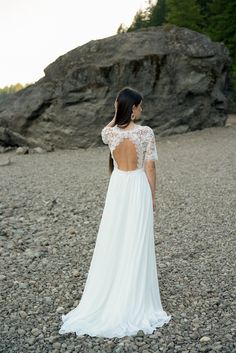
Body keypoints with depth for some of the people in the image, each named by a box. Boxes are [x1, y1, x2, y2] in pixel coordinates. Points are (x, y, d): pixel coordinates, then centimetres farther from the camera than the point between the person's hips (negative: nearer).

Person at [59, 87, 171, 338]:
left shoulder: (109, 133, -5)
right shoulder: (146, 132, -13)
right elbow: (150, 168, -9)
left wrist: (117, 115, 7)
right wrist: (152, 196, 2)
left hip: (117, 188, 3)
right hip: (139, 188, -2)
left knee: (112, 243, 11)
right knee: (136, 245, 5)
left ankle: (105, 300, 20)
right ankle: (134, 304, 14)